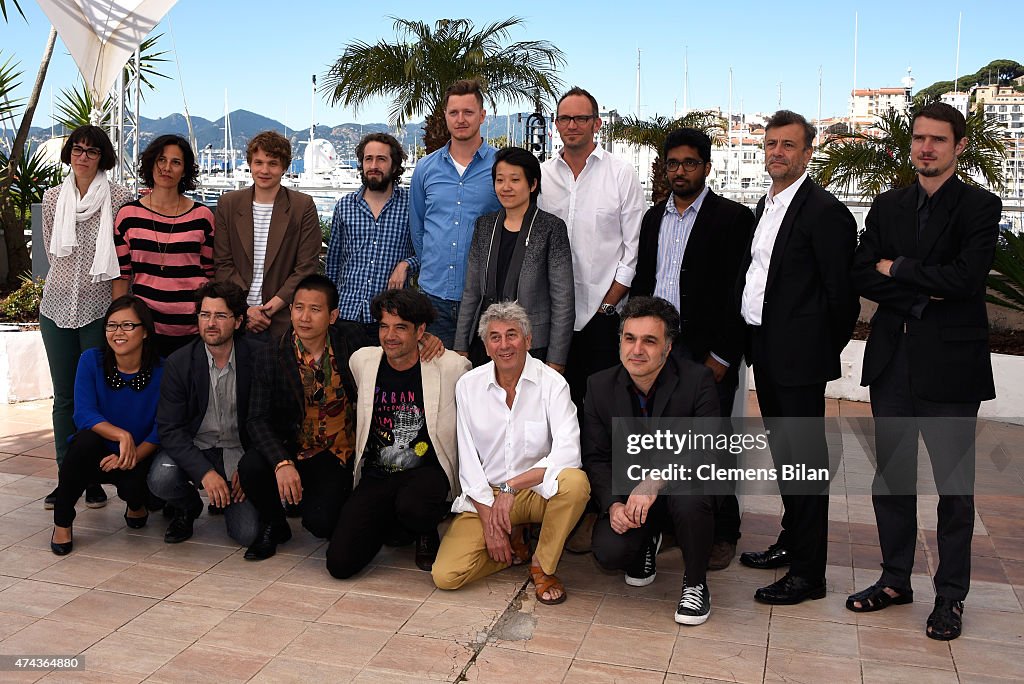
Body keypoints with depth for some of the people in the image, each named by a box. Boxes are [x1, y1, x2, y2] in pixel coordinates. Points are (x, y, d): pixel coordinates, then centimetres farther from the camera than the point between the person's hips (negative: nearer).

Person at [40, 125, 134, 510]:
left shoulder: (119, 198, -4)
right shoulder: (53, 198, 8)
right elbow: (52, 250, 17)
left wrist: (99, 277, 2)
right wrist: (75, 277, 13)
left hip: (99, 308, -3)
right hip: (57, 305, 4)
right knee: (64, 396, 8)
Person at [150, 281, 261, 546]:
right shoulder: (178, 363, -7)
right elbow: (170, 429, -13)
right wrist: (205, 472, -25)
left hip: (240, 452, -1)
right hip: (195, 448, 1)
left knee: (248, 534, -15)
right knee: (161, 480, -31)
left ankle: (225, 500, 22)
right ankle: (188, 508, 7)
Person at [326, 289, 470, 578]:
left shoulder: (451, 366, -9)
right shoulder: (362, 361, 1)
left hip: (426, 470, -3)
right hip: (375, 475, 4)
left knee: (412, 508, -39)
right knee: (340, 563, -12)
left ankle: (427, 533, 2)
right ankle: (391, 522, 21)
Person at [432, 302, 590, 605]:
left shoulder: (551, 383, -9)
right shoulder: (468, 385, -3)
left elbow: (568, 451, -21)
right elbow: (468, 461, -3)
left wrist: (511, 486, -28)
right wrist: (489, 522, -11)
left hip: (538, 490, -1)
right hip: (484, 495, 1)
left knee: (575, 482, -34)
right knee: (445, 575, -17)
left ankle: (543, 565, -9)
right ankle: (513, 542, 11)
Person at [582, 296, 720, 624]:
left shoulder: (698, 379, -14)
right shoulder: (600, 386, -4)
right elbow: (596, 458, -1)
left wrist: (656, 480, -35)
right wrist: (613, 504, -19)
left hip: (683, 486, -2)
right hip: (626, 494, 3)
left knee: (691, 501, -37)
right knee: (609, 552, -23)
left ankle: (695, 583, -6)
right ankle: (647, 542, 17)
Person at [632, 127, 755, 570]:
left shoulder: (733, 217, -3)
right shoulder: (654, 217, 16)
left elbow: (738, 292, -8)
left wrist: (721, 357, -12)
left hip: (707, 353, -5)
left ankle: (722, 534, 15)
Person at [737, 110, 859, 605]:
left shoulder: (825, 211, -13)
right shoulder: (765, 207, 15)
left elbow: (841, 294, -13)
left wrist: (819, 350, -6)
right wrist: (754, 339, 12)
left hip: (799, 357, -9)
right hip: (766, 352, 9)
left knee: (804, 458, -2)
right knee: (783, 453, 19)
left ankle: (808, 573, 8)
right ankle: (791, 543, 34)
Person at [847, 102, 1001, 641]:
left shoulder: (980, 207, -3)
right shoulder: (887, 206, 11)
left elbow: (966, 277, -18)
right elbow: (861, 274, 1)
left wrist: (896, 269, -8)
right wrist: (920, 296, -12)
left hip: (949, 363, -4)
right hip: (892, 359, 5)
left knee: (954, 484, 5)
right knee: (892, 476, 12)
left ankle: (950, 596, 19)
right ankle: (895, 580, 27)